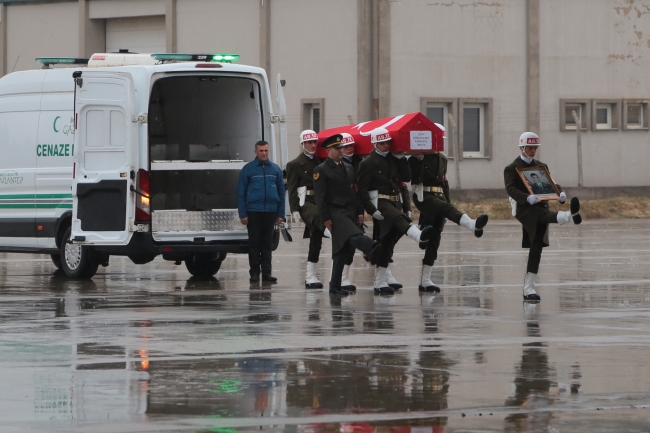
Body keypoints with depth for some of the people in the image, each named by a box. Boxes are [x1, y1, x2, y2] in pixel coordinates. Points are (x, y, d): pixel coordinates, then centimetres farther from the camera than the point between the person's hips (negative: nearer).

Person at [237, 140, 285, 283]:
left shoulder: (275, 169, 9)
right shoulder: (248, 169, 2)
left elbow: (281, 192, 11)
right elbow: (241, 193, 1)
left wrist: (281, 214, 5)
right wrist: (243, 214, -6)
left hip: (270, 212, 2)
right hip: (253, 211, -2)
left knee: (267, 243, 5)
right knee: (254, 243, 0)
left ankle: (266, 272, 8)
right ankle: (254, 273, 4)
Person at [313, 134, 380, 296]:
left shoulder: (348, 168, 19)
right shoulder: (321, 170, -3)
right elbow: (320, 197, -8)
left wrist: (359, 212, 12)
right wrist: (325, 218, -14)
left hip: (350, 212, 7)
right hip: (336, 213, -7)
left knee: (343, 250, 7)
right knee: (353, 235, -33)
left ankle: (335, 286, 12)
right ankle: (371, 249, -62)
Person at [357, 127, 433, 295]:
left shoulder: (394, 159, 14)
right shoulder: (368, 163, -5)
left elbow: (407, 178, 7)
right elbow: (362, 190, -10)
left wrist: (401, 158, 0)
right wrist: (372, 210, -19)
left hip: (395, 202, 7)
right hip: (380, 202, -7)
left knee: (388, 243, 7)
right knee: (399, 219, -36)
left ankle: (380, 283, 12)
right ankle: (420, 237, -66)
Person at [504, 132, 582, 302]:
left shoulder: (541, 167, 22)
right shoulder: (512, 168, 4)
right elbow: (511, 189, -11)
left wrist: (560, 193, -8)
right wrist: (527, 197, -30)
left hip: (540, 206, 6)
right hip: (524, 209, -6)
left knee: (536, 248, 1)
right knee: (544, 214, -36)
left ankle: (528, 289, 4)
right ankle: (569, 216, -70)